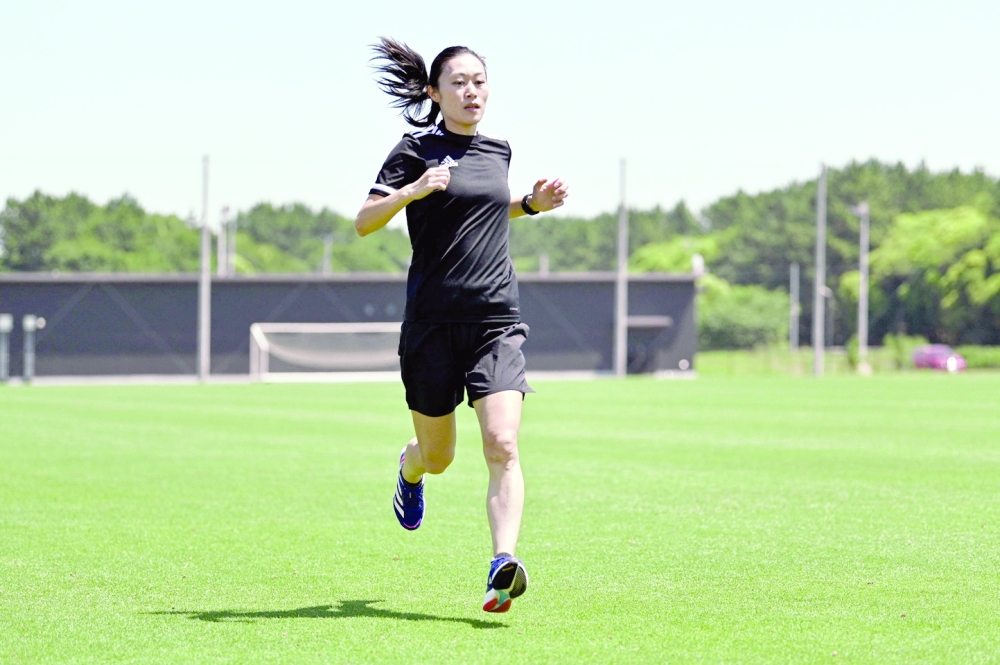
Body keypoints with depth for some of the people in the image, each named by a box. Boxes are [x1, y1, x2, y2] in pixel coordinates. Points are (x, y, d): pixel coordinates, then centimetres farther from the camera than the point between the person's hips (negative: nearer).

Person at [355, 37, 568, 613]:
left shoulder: (499, 151, 14)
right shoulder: (418, 150, -1)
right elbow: (364, 221, -7)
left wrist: (533, 203, 16)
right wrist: (413, 189, -23)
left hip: (498, 322, 3)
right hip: (433, 322, -3)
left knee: (503, 445, -17)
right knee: (438, 455, 11)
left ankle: (504, 565, -27)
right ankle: (411, 470, 49)